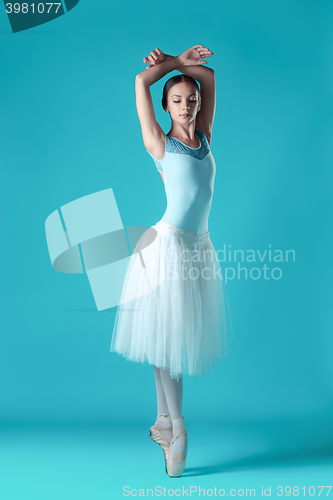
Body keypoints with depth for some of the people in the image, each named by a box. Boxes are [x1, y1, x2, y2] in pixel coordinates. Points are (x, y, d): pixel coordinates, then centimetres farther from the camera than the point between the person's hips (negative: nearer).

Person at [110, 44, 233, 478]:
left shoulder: (204, 138, 14)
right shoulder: (160, 144, 1)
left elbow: (209, 75, 21)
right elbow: (141, 80, -1)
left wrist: (179, 64, 12)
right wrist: (174, 62, 10)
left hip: (199, 247, 6)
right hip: (168, 243, -5)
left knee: (183, 335, 8)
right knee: (166, 335, -3)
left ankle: (162, 421, 19)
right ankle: (176, 426, 4)